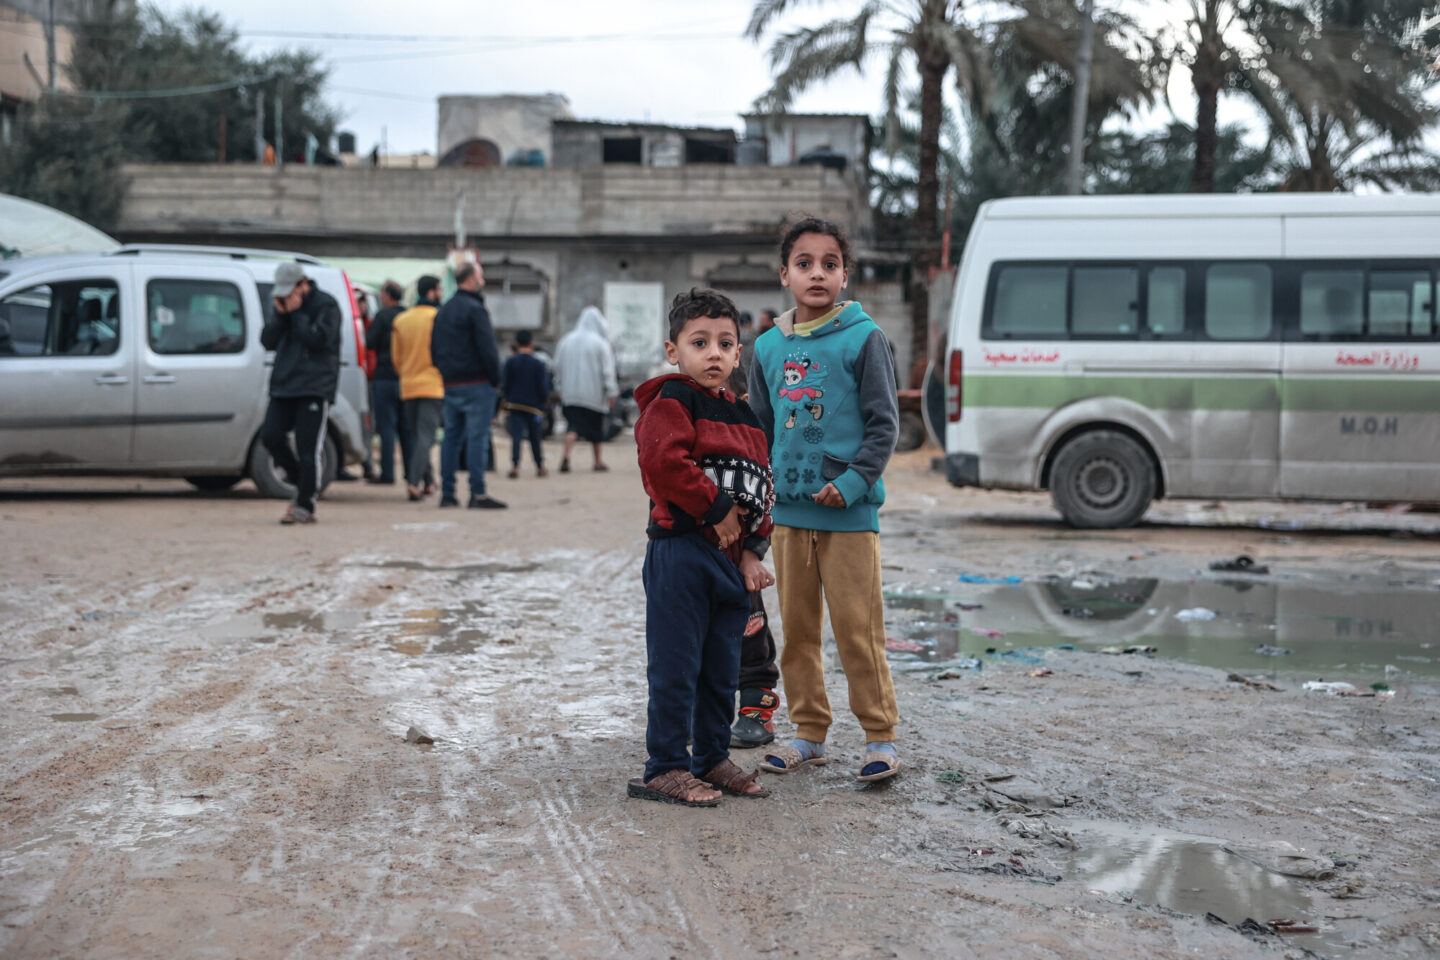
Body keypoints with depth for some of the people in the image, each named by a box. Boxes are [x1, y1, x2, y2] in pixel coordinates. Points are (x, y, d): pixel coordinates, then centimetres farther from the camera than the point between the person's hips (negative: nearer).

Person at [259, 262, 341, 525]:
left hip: (315, 387, -6)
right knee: (271, 435, -6)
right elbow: (267, 341, 9)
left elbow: (319, 339, -15)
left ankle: (304, 506, 0)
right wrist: (280, 313, -4)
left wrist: (296, 313, -12)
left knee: (308, 449, -7)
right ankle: (301, 483, 14)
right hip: (284, 385, 6)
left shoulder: (325, 305, -3)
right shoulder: (283, 305, 17)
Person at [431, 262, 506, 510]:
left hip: (451, 384, 8)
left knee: (451, 436, 10)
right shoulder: (474, 309, -11)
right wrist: (495, 379, -6)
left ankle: (447, 492, 10)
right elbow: (487, 349, -15)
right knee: (477, 438, -7)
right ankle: (477, 494, -9)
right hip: (476, 383, -8)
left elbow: (434, 349, 20)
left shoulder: (443, 311, 16)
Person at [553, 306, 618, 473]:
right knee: (595, 425, 13)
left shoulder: (566, 340, 6)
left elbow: (558, 367, 10)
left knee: (573, 425, -1)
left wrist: (561, 389, 17)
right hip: (594, 392, -2)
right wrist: (612, 392, -6)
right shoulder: (600, 343, -7)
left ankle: (566, 454, -24)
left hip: (570, 392, 2)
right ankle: (598, 460, 23)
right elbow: (607, 370, -9)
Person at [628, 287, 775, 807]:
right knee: (675, 667, -4)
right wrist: (717, 509, -16)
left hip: (732, 560, 8)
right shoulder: (671, 402, -7)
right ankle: (665, 768, 3)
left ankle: (713, 758, 26)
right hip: (681, 553, -8)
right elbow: (665, 462, -22)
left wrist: (753, 548, 6)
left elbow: (761, 485, 18)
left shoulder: (744, 416, 17)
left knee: (723, 667, 14)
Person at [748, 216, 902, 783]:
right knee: (797, 627, 11)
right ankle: (809, 732, 21)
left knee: (858, 628, -4)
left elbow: (884, 422, -5)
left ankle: (880, 736, 6)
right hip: (788, 510, 5)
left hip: (848, 512, -5)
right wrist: (761, 482, 6)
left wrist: (854, 482, -14)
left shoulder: (863, 338, -4)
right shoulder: (769, 346, 9)